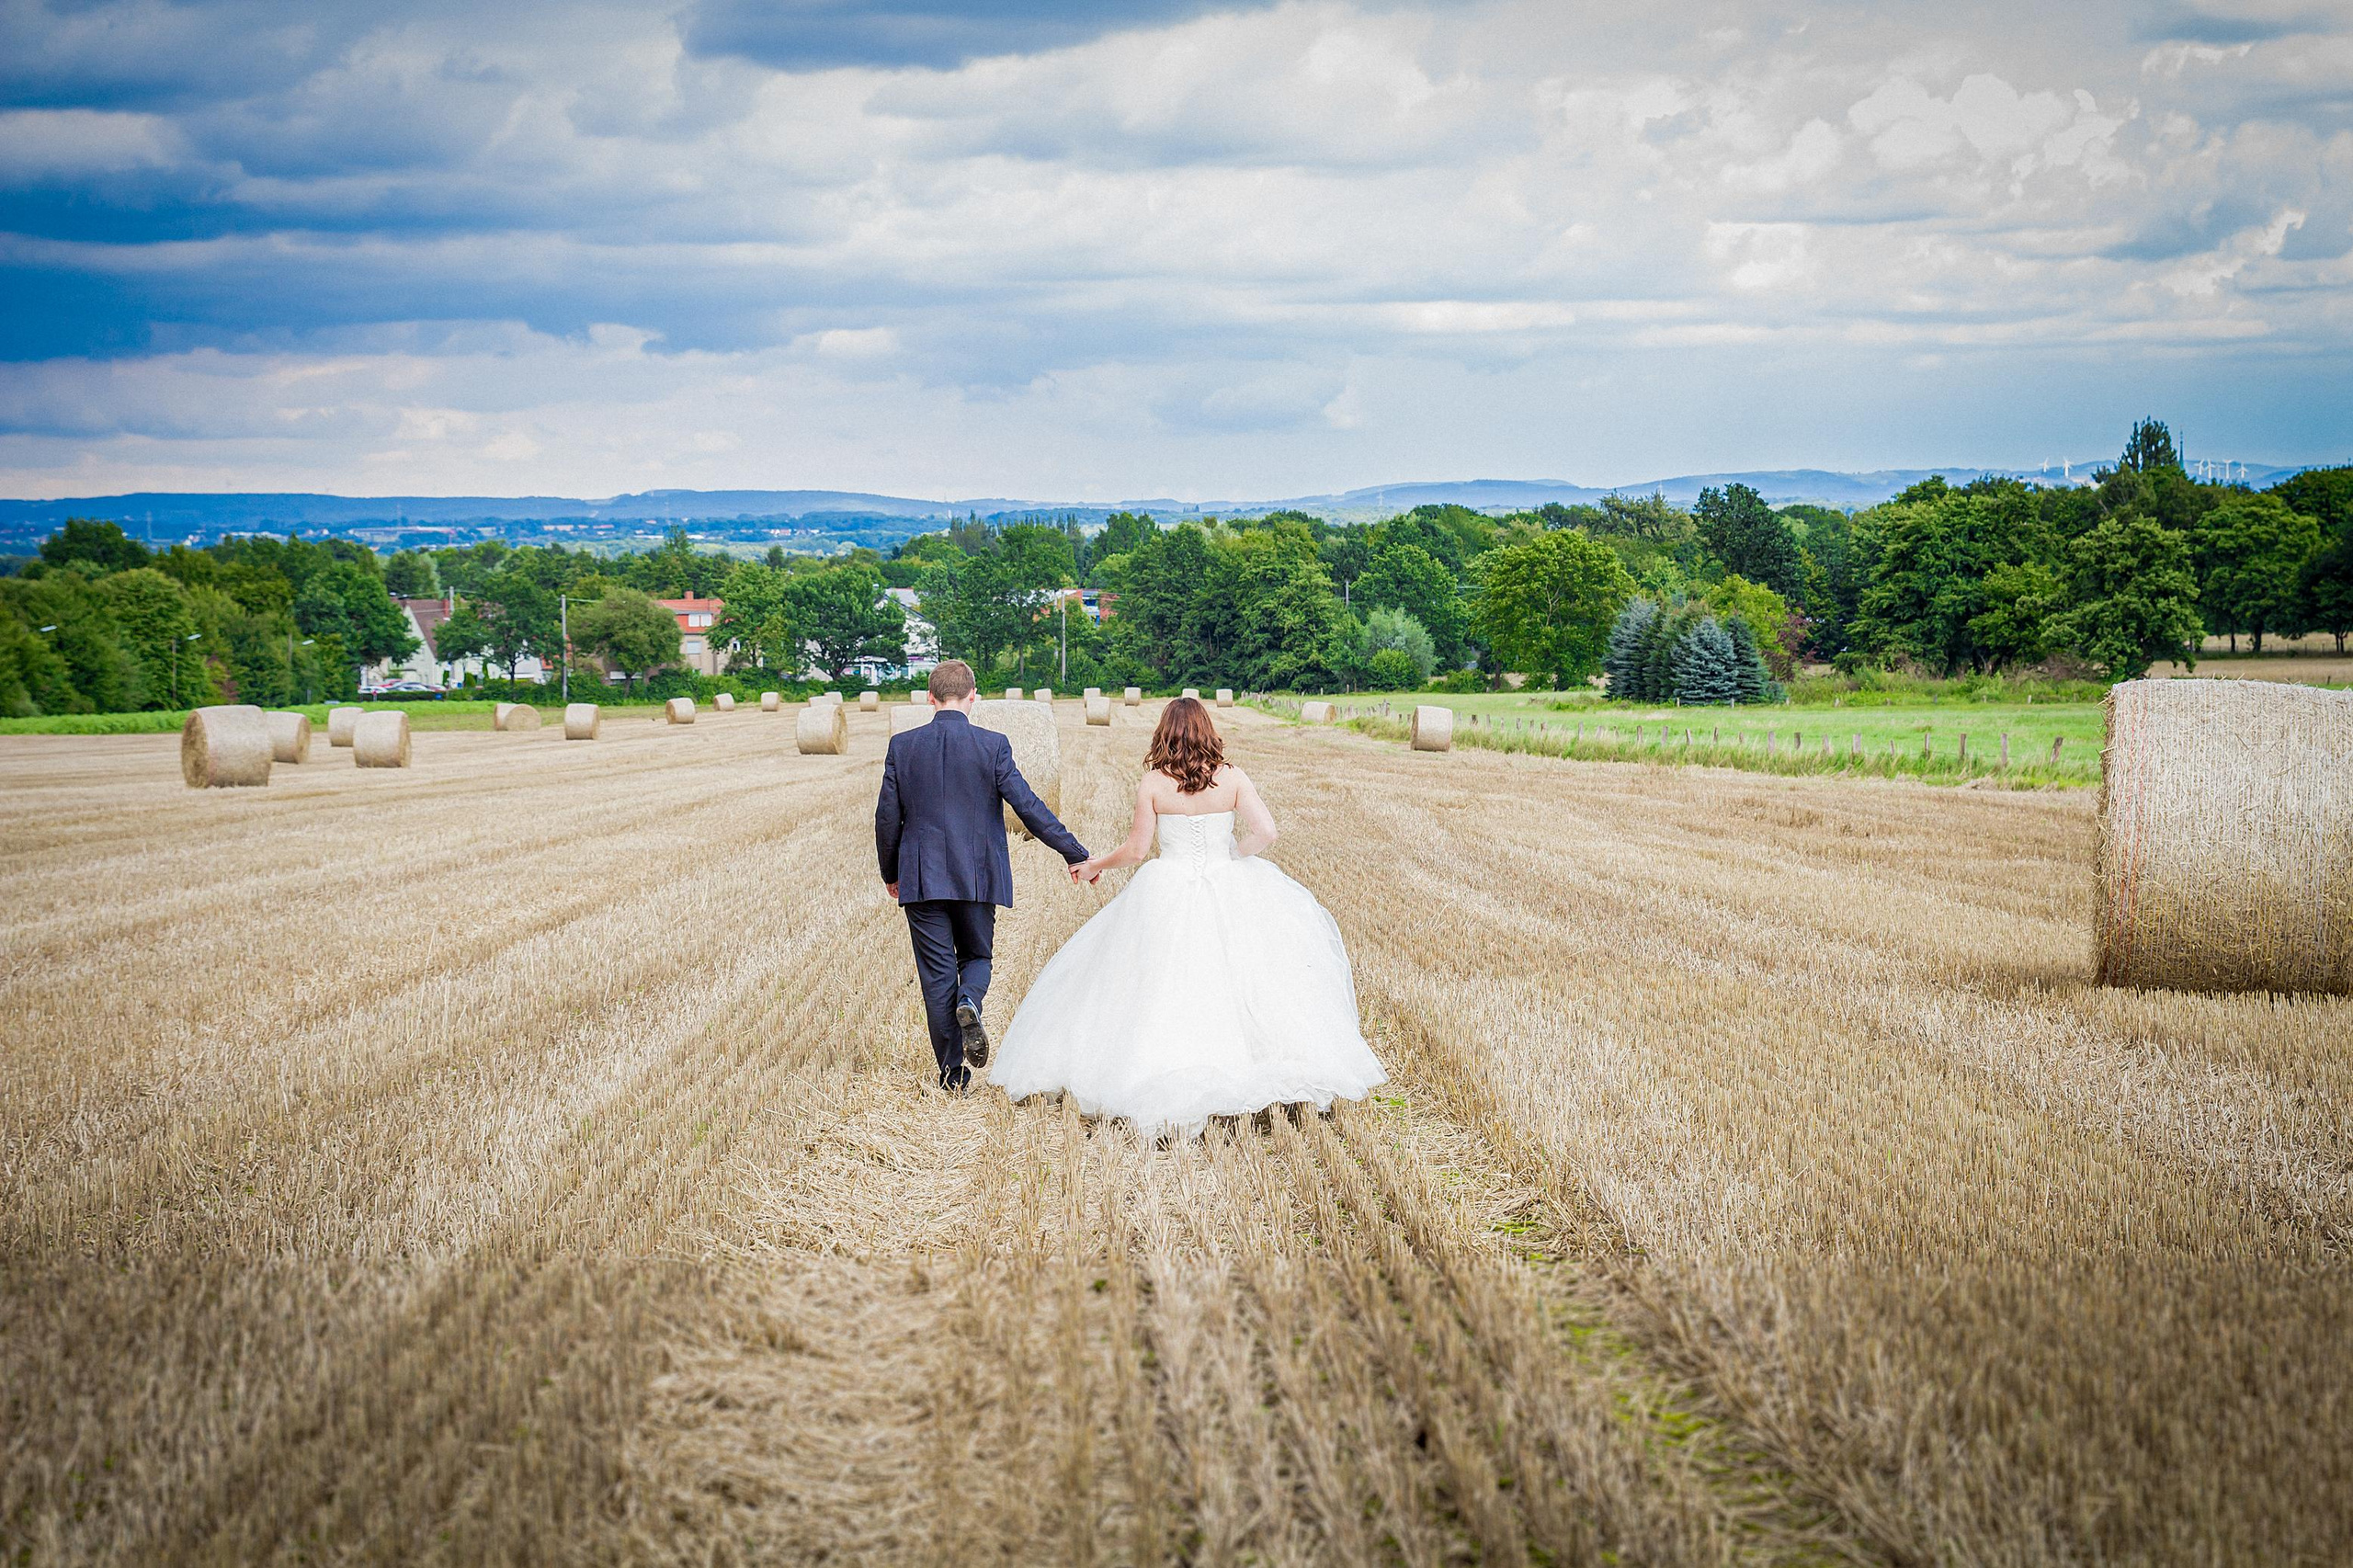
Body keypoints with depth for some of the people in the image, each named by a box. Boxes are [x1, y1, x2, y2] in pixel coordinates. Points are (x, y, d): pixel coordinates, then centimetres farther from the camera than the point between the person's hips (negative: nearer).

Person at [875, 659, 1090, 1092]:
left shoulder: (902, 745, -2)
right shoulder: (993, 746, -7)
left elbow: (887, 817, 2)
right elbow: (1028, 806, -8)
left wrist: (890, 874, 17)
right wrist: (1075, 853, 0)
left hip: (921, 878, 1)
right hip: (978, 877, 0)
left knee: (937, 973, 7)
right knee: (977, 956, 18)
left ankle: (953, 1073, 6)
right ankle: (970, 1001, -16)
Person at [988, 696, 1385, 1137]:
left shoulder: (1153, 784, -6)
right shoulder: (1232, 778, -3)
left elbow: (1135, 849, -3)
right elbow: (1265, 831, -12)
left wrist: (1095, 866, 15)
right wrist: (1233, 860, 6)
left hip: (1167, 894, -1)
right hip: (1226, 893, 1)